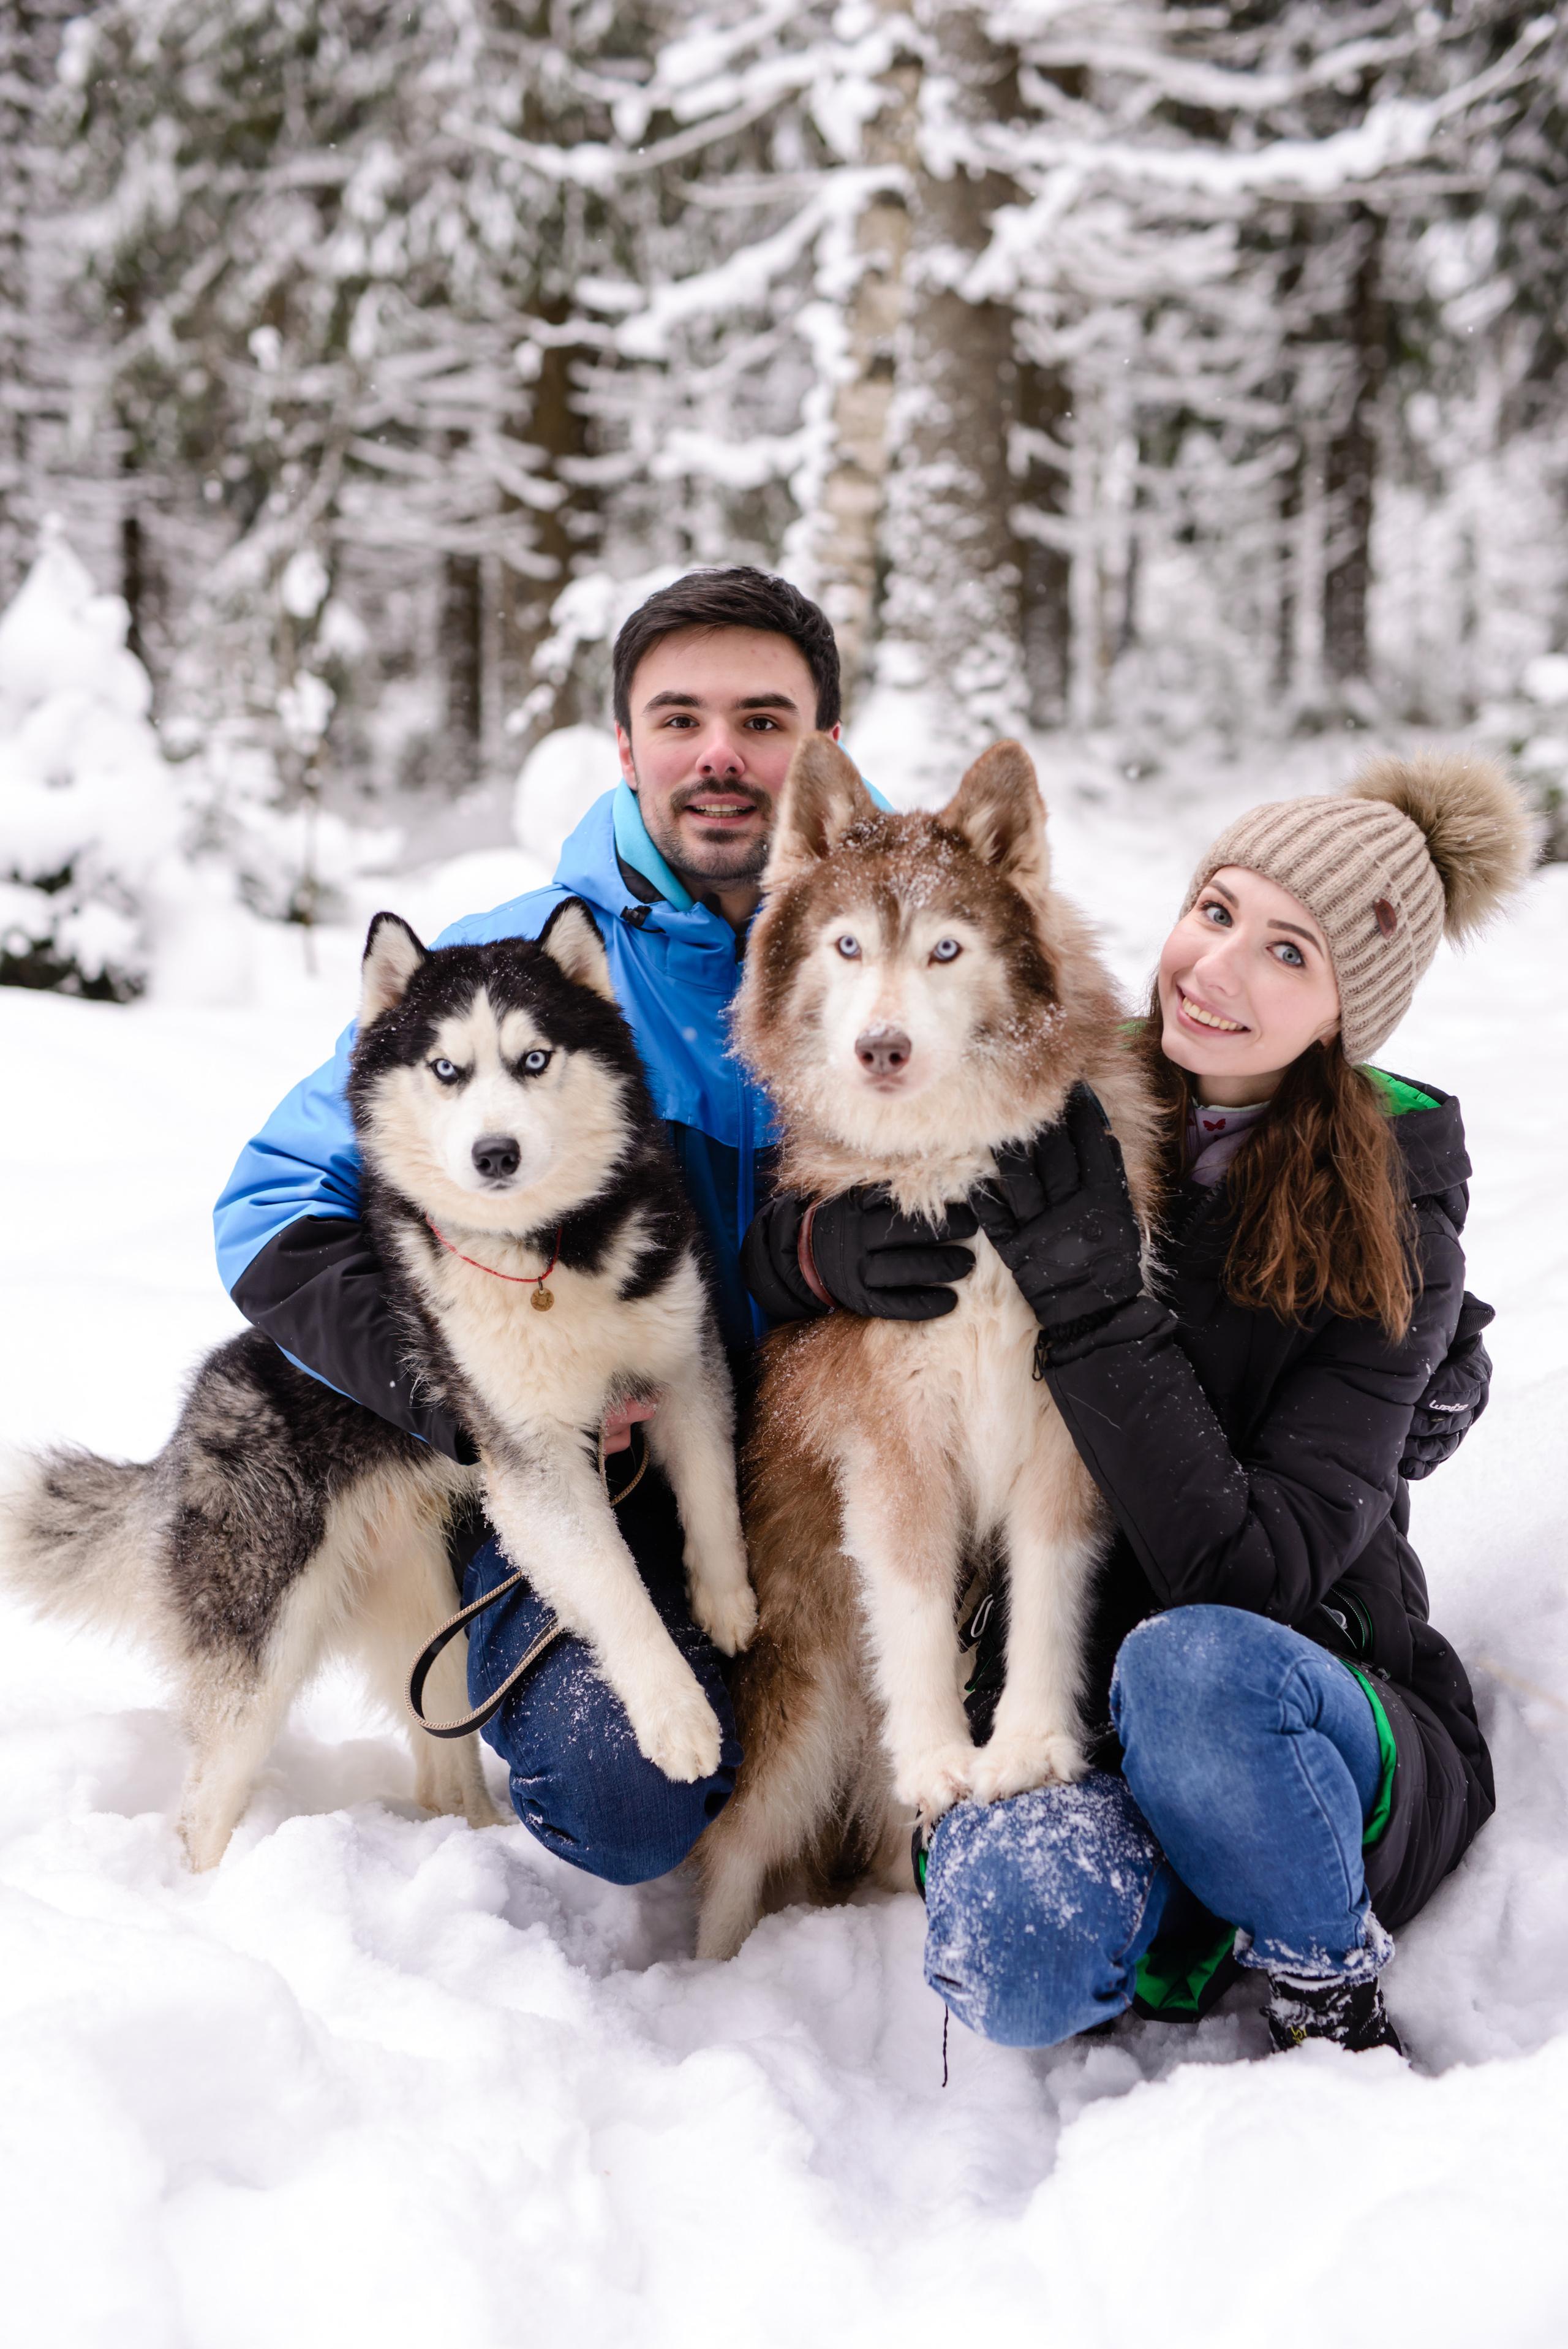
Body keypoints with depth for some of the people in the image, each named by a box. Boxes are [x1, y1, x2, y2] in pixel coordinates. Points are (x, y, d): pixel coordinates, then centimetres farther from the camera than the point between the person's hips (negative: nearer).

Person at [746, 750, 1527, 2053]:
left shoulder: (1389, 1241, -11)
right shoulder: (1071, 1118, -2)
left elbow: (1247, 1574, -22)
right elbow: (769, 1242, 7)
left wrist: (1096, 1303, -28)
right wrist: (837, 1241, -17)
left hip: (1328, 1719, -1)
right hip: (1063, 1709, 2)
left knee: (1189, 1662, -38)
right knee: (1012, 1951, -33)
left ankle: (1336, 1989, -9)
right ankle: (1210, 1901, 2)